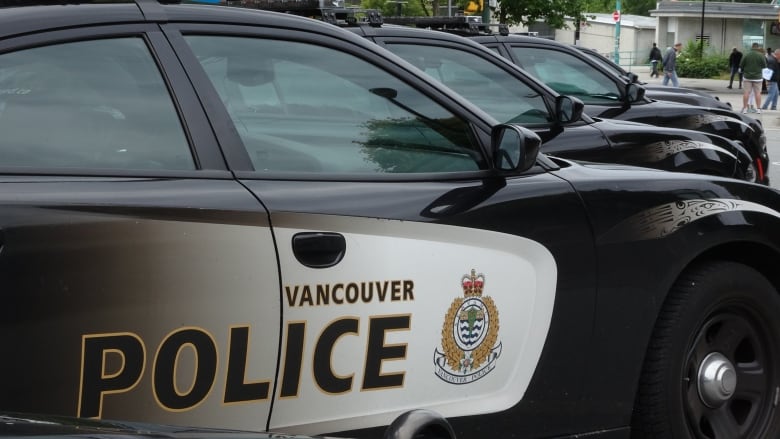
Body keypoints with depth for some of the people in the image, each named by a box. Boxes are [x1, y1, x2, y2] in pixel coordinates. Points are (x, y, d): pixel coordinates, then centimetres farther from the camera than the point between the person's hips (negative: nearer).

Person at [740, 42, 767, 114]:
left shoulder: (746, 55, -7)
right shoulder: (761, 56, -9)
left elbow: (741, 66, -2)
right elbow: (764, 66, -2)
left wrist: (743, 71, 17)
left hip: (747, 76, 1)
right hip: (758, 77, -1)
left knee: (746, 92, 4)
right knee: (758, 92, 6)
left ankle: (744, 108, 5)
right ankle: (758, 108, 6)